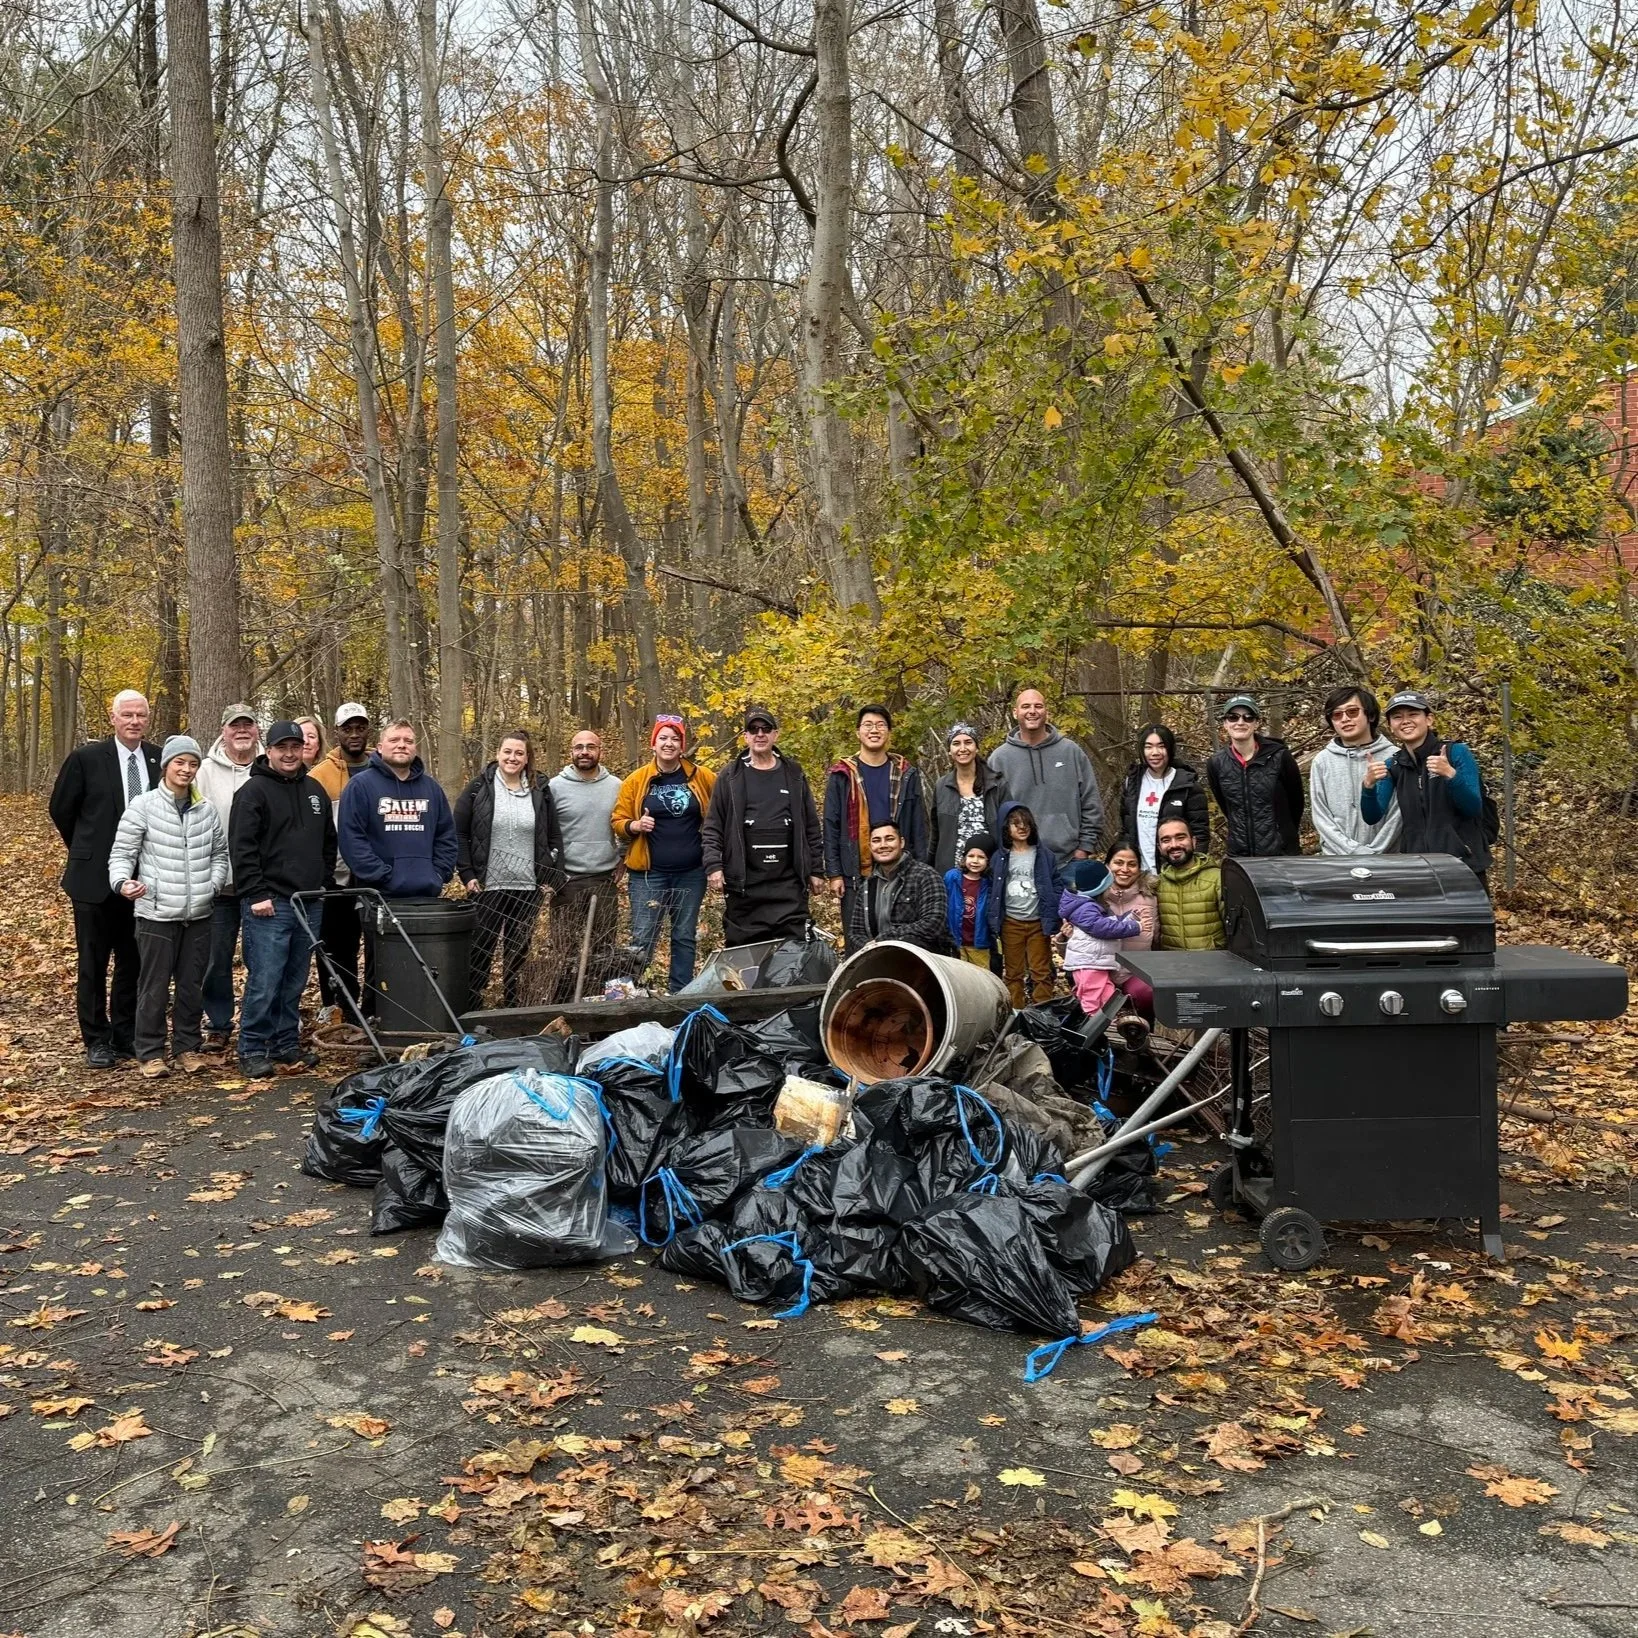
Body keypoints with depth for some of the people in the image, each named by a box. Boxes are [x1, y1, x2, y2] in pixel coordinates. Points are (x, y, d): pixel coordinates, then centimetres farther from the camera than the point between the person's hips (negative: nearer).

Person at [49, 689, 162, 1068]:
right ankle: (97, 1040, 15)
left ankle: (126, 1034, 22)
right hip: (95, 877, -3)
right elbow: (61, 810, 4)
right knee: (93, 962, 6)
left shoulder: (160, 760, 1)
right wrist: (87, 851, 10)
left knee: (133, 961, 10)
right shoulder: (85, 758, -7)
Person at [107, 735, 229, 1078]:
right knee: (154, 986, 4)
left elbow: (220, 853, 16)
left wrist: (212, 885, 1)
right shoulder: (143, 806, -4)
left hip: (199, 915, 3)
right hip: (157, 914, -3)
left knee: (192, 985, 10)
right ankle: (150, 1052, 15)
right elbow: (122, 853, -4)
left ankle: (188, 1047, 22)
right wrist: (122, 882, -22)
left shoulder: (207, 809, 7)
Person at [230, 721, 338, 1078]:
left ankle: (287, 1045, 21)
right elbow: (242, 848, -10)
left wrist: (323, 881, 15)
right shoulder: (254, 791, -5)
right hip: (270, 904, -6)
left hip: (310, 903, 6)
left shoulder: (315, 790, 16)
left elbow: (329, 841, 24)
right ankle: (252, 1050, 4)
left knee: (295, 981, 11)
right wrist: (257, 894, -15)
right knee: (264, 981, -7)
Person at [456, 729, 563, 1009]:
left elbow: (554, 838, 10)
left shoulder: (540, 792, 6)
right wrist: (467, 874, -7)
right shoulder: (478, 789, -1)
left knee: (518, 954, 10)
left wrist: (549, 878, 3)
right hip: (487, 888, -2)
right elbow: (458, 833, -1)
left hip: (528, 889, 2)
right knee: (480, 952, 4)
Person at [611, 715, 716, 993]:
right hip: (648, 873, -2)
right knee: (643, 937, -4)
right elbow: (617, 821, 5)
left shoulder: (702, 778, 2)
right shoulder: (636, 780, 0)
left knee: (685, 937, 11)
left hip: (691, 873, 2)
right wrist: (634, 826, -17)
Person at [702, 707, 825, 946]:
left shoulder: (794, 776, 12)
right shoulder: (730, 777, 7)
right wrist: (713, 866, -8)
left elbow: (811, 827, 13)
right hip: (744, 884, -1)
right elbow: (713, 828, 4)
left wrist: (816, 870, 9)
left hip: (789, 883, 2)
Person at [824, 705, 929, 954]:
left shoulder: (906, 774, 7)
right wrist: (834, 873, -4)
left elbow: (918, 825, 7)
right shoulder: (842, 775, 3)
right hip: (855, 874, -1)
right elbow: (831, 827, 2)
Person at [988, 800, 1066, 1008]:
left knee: (1041, 972, 1)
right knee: (1013, 973, 8)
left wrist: (1052, 919, -9)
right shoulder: (1000, 858, 4)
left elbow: (1057, 886, -1)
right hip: (1011, 923, 1)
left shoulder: (1043, 854, 1)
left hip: (1038, 922, -1)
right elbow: (993, 891, 4)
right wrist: (994, 924, -3)